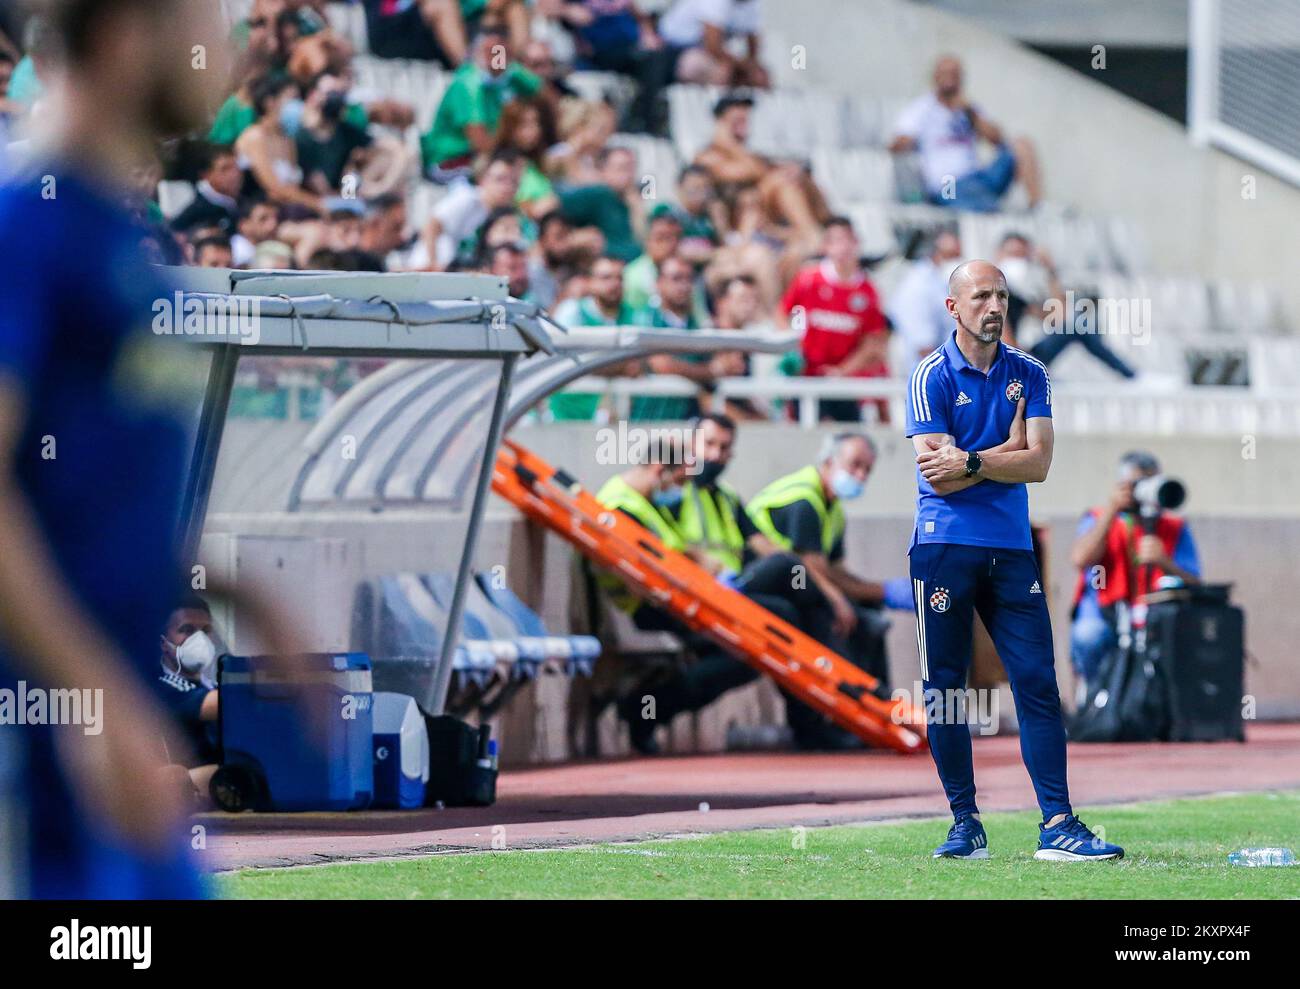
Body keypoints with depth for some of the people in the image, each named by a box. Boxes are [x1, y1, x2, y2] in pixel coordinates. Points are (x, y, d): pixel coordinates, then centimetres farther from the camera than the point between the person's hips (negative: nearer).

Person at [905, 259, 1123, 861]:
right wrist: (1008, 450, -5)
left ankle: (1057, 825, -6)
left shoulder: (1029, 375, 10)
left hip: (1011, 548, 3)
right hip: (945, 546, -3)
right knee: (944, 687, 0)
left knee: (1038, 681, -4)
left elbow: (1038, 464, -2)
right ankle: (965, 823, 8)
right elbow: (939, 476, -10)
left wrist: (971, 462, -12)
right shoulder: (932, 377, -1)